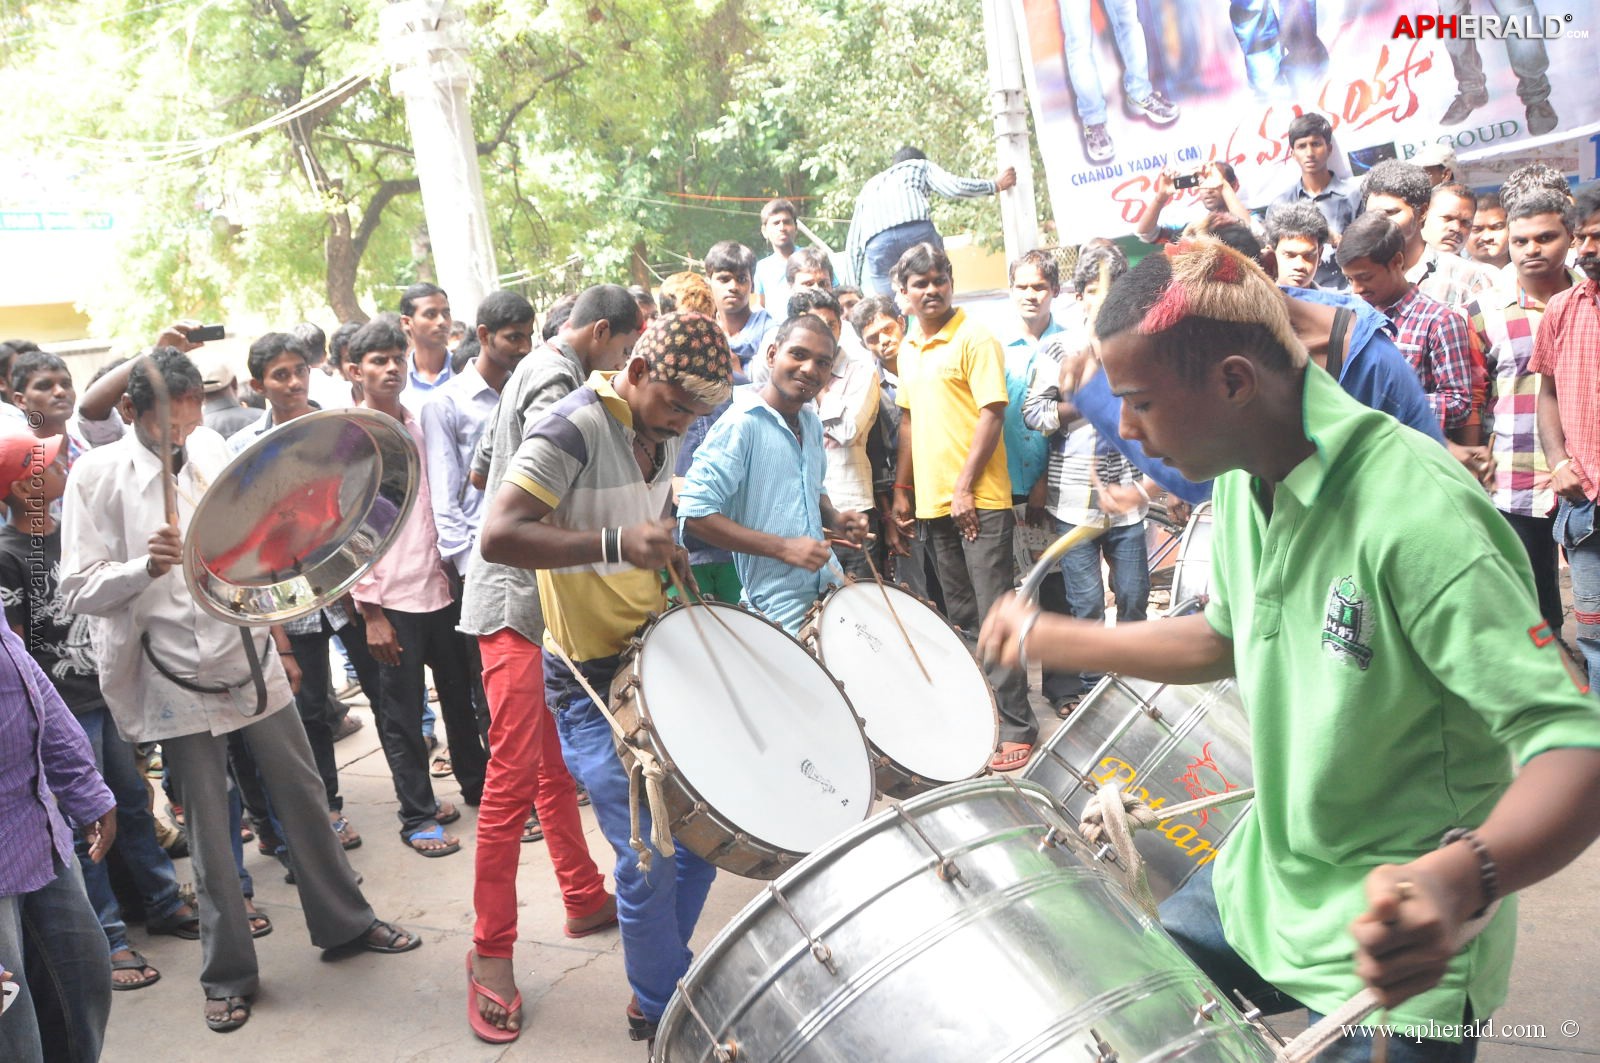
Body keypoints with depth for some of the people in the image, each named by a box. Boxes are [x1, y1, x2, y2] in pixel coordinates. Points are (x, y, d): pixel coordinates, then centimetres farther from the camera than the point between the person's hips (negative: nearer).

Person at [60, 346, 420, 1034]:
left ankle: (343, 921, 30)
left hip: (252, 661, 4)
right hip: (178, 679, -4)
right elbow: (77, 591, -12)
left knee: (302, 795, 12)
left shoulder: (211, 450, 5)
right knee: (208, 828, 6)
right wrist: (146, 567, -28)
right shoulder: (98, 474, -9)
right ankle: (228, 973, 22)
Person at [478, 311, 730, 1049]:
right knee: (650, 860, -7)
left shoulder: (662, 435, 6)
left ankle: (667, 982, 35)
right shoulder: (573, 430, -19)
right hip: (594, 683, -8)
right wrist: (615, 543, -37)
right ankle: (665, 1015, 16)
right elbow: (497, 537, -30)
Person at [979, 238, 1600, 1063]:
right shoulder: (1245, 482, -3)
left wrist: (1455, 880, -48)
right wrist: (1047, 640, 11)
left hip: (1393, 949, -7)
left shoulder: (1418, 516, -29)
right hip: (1260, 880, 8)